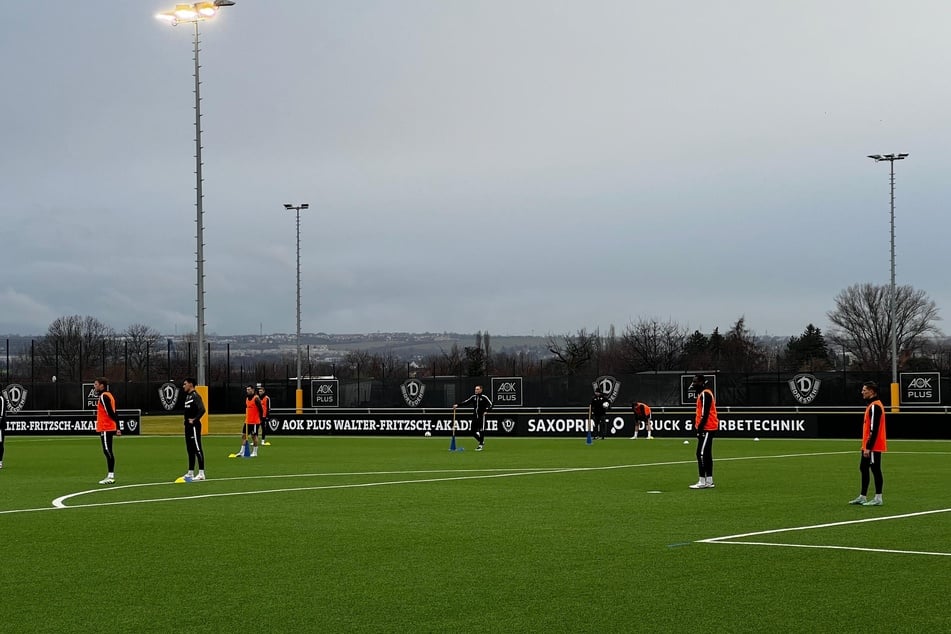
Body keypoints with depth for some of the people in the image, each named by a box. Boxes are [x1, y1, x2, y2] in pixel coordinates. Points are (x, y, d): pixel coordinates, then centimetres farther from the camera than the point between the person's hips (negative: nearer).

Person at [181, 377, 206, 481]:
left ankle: (201, 473, -6)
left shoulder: (195, 396, -15)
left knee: (197, 449, -8)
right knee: (190, 449, 14)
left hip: (194, 426, -10)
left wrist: (194, 420, -21)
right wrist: (187, 420, 12)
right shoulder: (187, 396, 15)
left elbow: (202, 410, -25)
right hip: (188, 426, 10)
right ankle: (190, 473, 20)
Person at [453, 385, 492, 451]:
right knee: (473, 431, 4)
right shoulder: (473, 397, 11)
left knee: (481, 431, -4)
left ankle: (480, 445, 5)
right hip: (475, 416, 5)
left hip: (481, 416, -5)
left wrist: (486, 410, -24)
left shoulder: (484, 397, -4)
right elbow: (465, 402, 9)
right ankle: (482, 442, 25)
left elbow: (490, 405, -8)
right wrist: (457, 405, -1)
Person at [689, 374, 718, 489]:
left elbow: (705, 413, -20)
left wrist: (700, 428, -19)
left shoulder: (705, 394, -14)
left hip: (706, 428, -11)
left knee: (701, 454, -11)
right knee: (706, 454, 12)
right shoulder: (703, 394, 18)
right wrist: (699, 427, 19)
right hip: (709, 428, 11)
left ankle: (703, 482, -12)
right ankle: (709, 481, 16)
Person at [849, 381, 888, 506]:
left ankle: (878, 498, 1)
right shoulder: (872, 405, 15)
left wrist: (868, 447, -22)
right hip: (867, 446, 10)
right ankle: (862, 497, 21)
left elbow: (874, 429, -22)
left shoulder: (875, 406, -17)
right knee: (863, 468, 15)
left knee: (875, 470, -4)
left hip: (873, 447, -10)